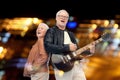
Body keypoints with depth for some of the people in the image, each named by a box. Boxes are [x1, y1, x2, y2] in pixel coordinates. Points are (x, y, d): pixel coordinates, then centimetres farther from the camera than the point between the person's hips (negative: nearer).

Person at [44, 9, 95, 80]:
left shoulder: (70, 34, 23)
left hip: (76, 65, 6)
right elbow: (47, 46, -17)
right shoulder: (51, 31, 2)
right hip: (62, 67, -6)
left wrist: (89, 50, 3)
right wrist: (67, 47, -20)